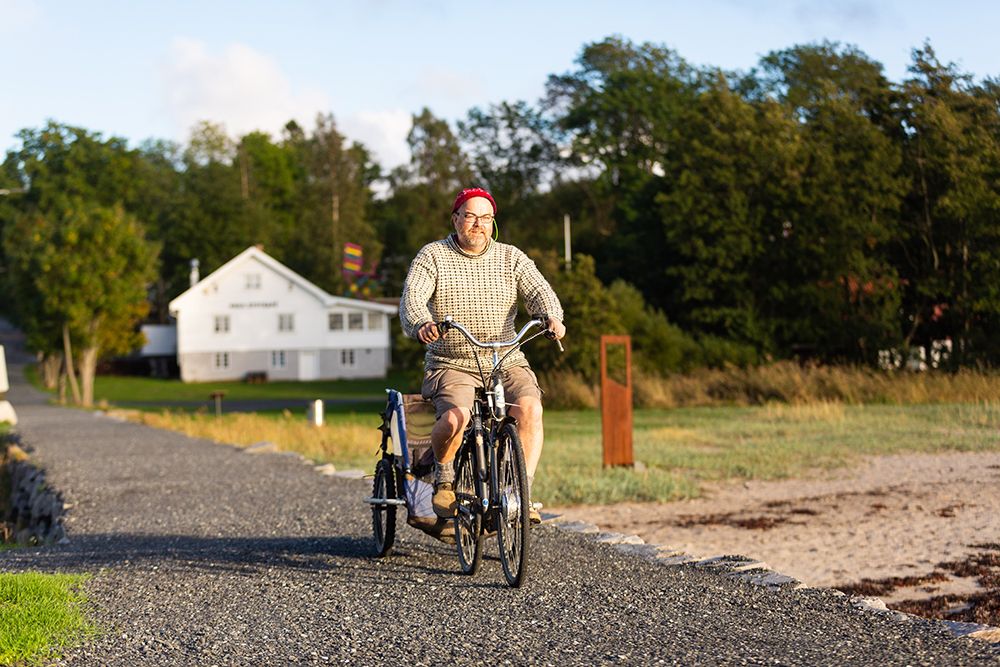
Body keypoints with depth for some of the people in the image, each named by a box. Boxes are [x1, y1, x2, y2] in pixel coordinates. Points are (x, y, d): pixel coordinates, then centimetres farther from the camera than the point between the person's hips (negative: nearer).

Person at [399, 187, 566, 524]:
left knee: (530, 408, -27)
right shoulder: (433, 256, 2)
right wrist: (421, 324, -36)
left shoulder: (511, 258, 8)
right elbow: (412, 296, -13)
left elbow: (538, 290, -5)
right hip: (452, 365, -2)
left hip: (506, 363, 2)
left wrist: (552, 317, -29)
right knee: (455, 417, -31)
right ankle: (444, 478, -1)